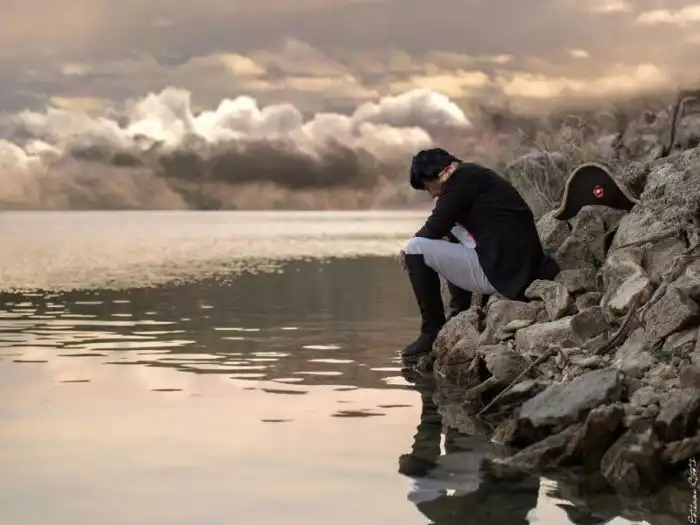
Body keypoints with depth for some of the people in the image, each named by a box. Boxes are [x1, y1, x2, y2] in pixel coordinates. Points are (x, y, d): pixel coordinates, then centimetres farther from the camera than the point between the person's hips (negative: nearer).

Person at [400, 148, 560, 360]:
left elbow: (435, 228, -9)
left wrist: (409, 250, 8)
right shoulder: (474, 174, 22)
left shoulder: (461, 178, -6)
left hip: (504, 271, -10)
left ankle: (433, 332, -2)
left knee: (415, 249, -5)